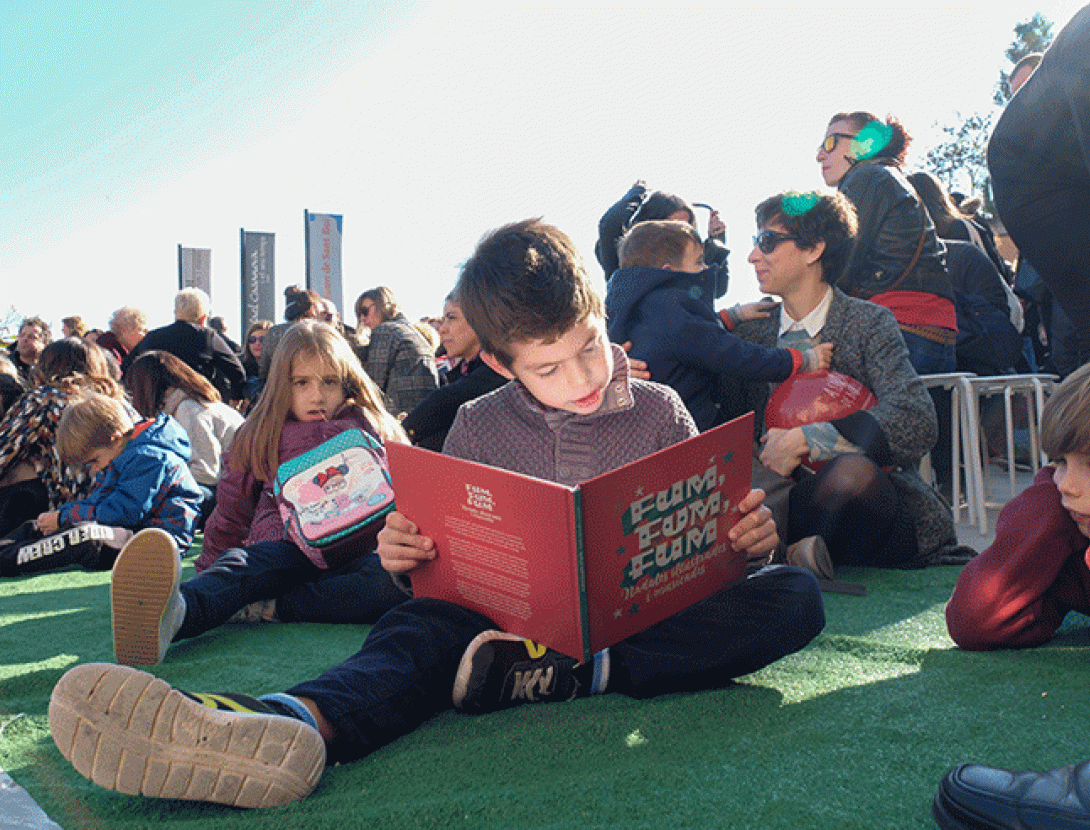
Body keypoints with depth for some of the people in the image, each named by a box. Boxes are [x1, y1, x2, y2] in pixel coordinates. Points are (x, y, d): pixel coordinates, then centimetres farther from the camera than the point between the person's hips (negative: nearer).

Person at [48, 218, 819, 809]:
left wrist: (749, 539, -15)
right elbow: (445, 557, 10)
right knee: (421, 629, -33)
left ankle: (570, 671, -36)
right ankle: (298, 724, -66)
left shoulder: (659, 410, 8)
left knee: (795, 595, -25)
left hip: (645, 616, 1)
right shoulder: (481, 427, 10)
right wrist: (406, 557, -14)